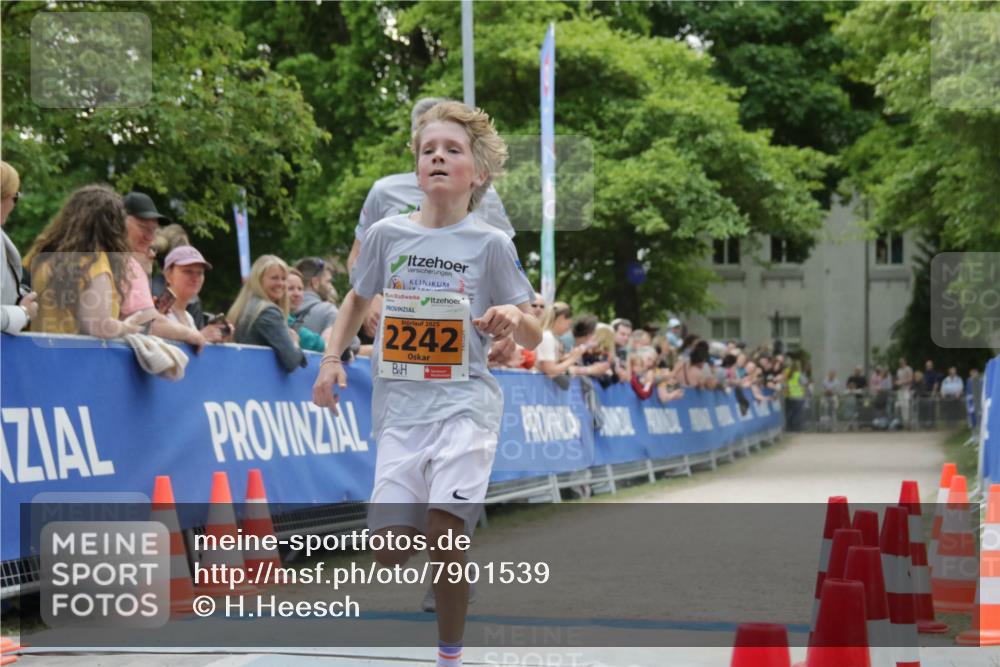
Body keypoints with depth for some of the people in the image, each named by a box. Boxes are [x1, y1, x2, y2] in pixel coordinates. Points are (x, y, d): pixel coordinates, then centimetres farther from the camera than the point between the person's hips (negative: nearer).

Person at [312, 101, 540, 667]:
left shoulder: (491, 244, 0)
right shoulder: (387, 235, 6)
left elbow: (533, 337, 3)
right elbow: (358, 301, 23)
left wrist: (513, 318, -20)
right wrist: (333, 358, 9)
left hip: (465, 402, -3)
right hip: (400, 407, 3)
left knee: (444, 531, -19)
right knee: (392, 544, -6)